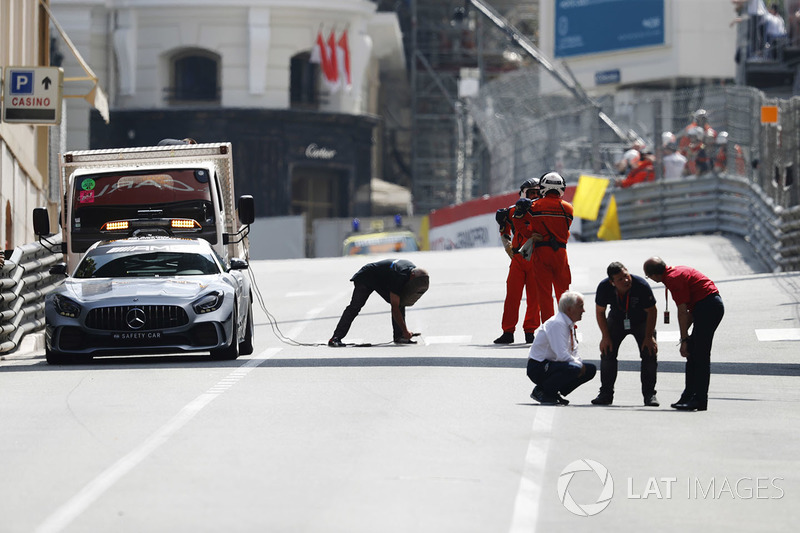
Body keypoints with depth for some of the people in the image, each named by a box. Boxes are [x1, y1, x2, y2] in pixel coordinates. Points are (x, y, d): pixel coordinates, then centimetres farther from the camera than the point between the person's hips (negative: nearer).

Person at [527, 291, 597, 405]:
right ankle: (540, 391, -12)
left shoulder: (570, 325, 10)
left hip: (551, 364, 10)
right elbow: (562, 355, -28)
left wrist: (579, 364, -4)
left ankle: (555, 394, 6)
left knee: (590, 369, 6)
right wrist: (579, 365, -15)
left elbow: (574, 353, 17)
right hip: (538, 369, -10)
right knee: (572, 369, -34)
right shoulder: (557, 324, -21)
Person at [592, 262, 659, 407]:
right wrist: (606, 337, -12)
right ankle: (606, 393, 4)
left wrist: (649, 337, -19)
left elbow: (651, 312, -20)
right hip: (616, 321, 2)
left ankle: (649, 394, -5)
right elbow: (600, 312, -10)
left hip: (642, 322, -2)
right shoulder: (604, 288, -27)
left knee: (649, 354, -13)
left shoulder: (641, 286, -34)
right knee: (607, 353, -7)